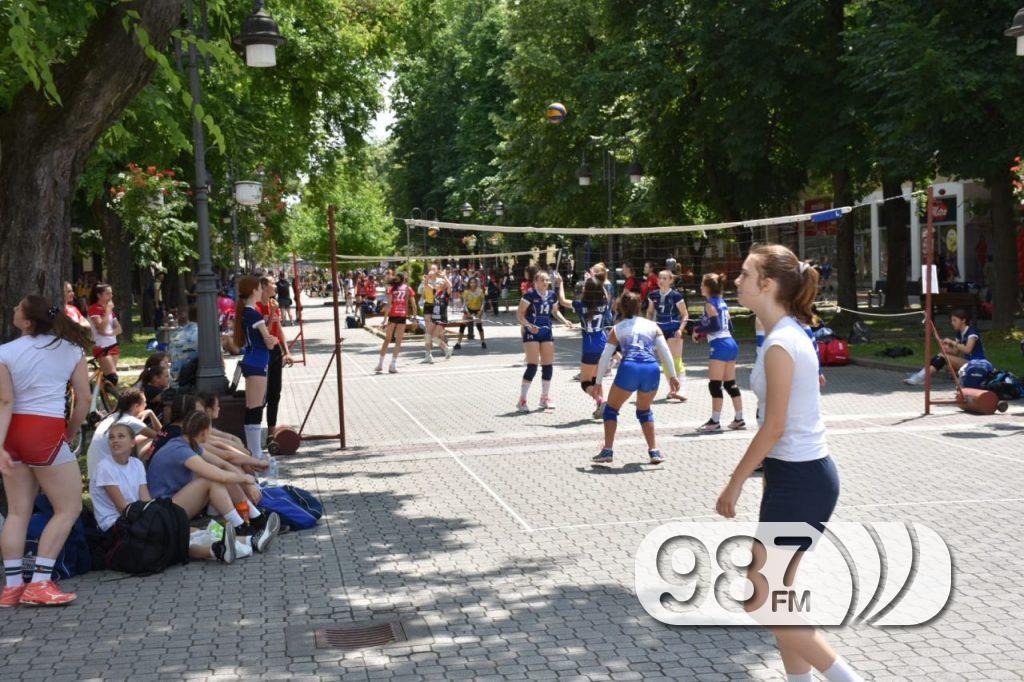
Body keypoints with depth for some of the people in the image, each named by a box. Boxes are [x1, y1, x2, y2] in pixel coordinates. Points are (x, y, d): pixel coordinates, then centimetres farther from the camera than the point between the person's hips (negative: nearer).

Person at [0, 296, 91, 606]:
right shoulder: (70, 349, 2)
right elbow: (83, 400, 1)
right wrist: (69, 434, 12)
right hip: (47, 432, -3)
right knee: (69, 509, 5)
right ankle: (39, 583, -2)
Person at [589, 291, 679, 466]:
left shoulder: (617, 329, 18)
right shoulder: (652, 326, 20)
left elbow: (605, 358, 15)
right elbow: (665, 351, 10)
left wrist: (597, 382, 21)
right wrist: (672, 376, 11)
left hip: (629, 368, -2)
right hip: (652, 370, 2)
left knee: (611, 409, 18)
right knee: (644, 411, 26)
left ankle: (607, 451, 8)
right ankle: (654, 451, 18)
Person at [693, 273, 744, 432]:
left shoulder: (710, 303, -8)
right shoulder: (722, 302, 16)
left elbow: (715, 325, -19)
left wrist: (698, 330, -7)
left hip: (720, 346, -9)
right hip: (731, 344, 9)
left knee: (714, 384, -6)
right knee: (730, 384, 13)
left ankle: (715, 421, -5)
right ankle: (739, 419, 16)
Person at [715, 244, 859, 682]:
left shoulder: (780, 345, -19)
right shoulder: (792, 334, 10)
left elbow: (773, 428, -19)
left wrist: (735, 483, -10)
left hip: (798, 481, -10)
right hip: (803, 475, 10)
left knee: (759, 601, -1)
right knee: (776, 598, 16)